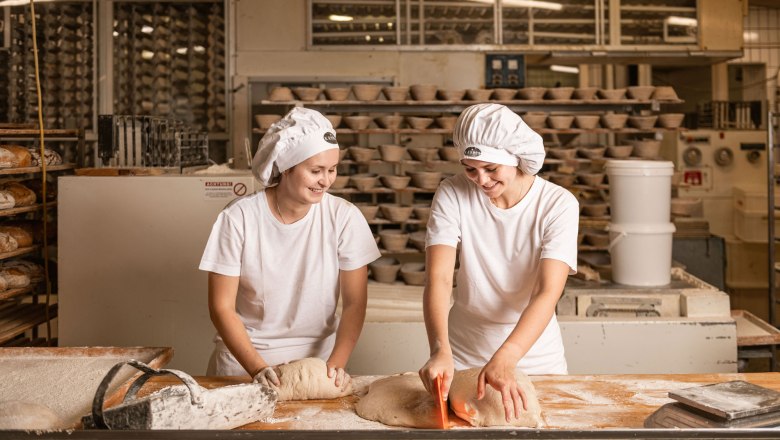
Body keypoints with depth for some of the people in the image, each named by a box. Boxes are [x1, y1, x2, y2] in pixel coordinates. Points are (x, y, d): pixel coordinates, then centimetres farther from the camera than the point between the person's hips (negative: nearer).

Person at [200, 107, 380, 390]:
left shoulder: (344, 217, -8)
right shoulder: (238, 219, -10)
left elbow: (354, 303, -4)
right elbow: (221, 307, -8)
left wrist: (336, 364, -17)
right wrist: (257, 368, -19)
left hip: (318, 356, 1)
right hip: (244, 355, 0)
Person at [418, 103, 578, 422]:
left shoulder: (558, 204, -15)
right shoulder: (452, 195, -13)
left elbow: (549, 294, -24)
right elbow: (438, 279, -21)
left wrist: (504, 360, -38)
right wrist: (440, 350, -38)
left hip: (534, 355, 0)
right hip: (462, 357, 1)